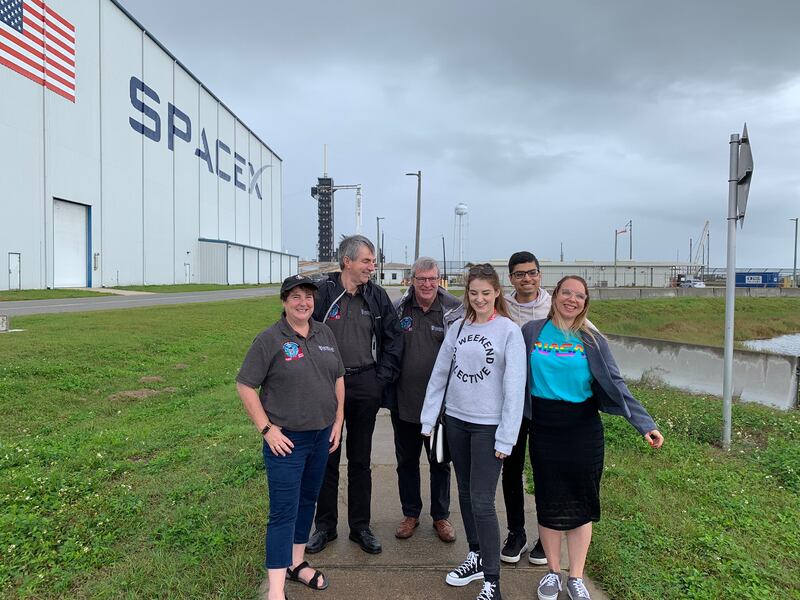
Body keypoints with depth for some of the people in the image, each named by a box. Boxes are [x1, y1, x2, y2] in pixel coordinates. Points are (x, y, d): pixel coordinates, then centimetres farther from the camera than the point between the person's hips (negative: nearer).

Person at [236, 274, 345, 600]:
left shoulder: (325, 333, 4)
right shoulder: (269, 339, -12)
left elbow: (338, 378, 11)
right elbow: (245, 386, -10)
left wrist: (338, 421, 6)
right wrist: (267, 429, -14)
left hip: (322, 436, 6)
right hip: (286, 440, -6)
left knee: (307, 501, 19)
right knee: (284, 512, -1)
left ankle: (297, 563, 37)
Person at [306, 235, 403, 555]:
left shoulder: (377, 296, 3)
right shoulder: (323, 292, -7)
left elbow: (393, 338, 8)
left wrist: (383, 377, 1)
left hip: (365, 385, 2)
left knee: (360, 459, 12)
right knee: (327, 458, 10)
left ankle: (360, 526, 27)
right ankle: (325, 525, 28)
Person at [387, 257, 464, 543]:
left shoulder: (455, 310, -6)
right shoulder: (397, 309, -2)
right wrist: (388, 390, 4)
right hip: (404, 401, 2)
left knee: (440, 461, 14)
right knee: (406, 460, 16)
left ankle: (441, 516, 33)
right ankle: (410, 514, 35)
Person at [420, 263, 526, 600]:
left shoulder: (509, 331, -8)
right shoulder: (457, 328, 4)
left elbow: (514, 387, -11)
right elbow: (439, 374, 7)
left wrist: (506, 437, -13)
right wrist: (428, 418, 6)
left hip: (489, 426, -5)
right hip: (456, 421, 5)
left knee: (482, 501, -4)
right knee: (465, 493, 16)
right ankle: (476, 557, 35)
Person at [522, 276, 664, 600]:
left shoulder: (592, 340, -2)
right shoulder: (531, 332, -2)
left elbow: (615, 385, -5)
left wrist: (645, 423, -14)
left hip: (583, 428, 0)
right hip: (543, 429, 0)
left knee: (581, 503, 9)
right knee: (548, 502, 10)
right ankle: (553, 572, 31)